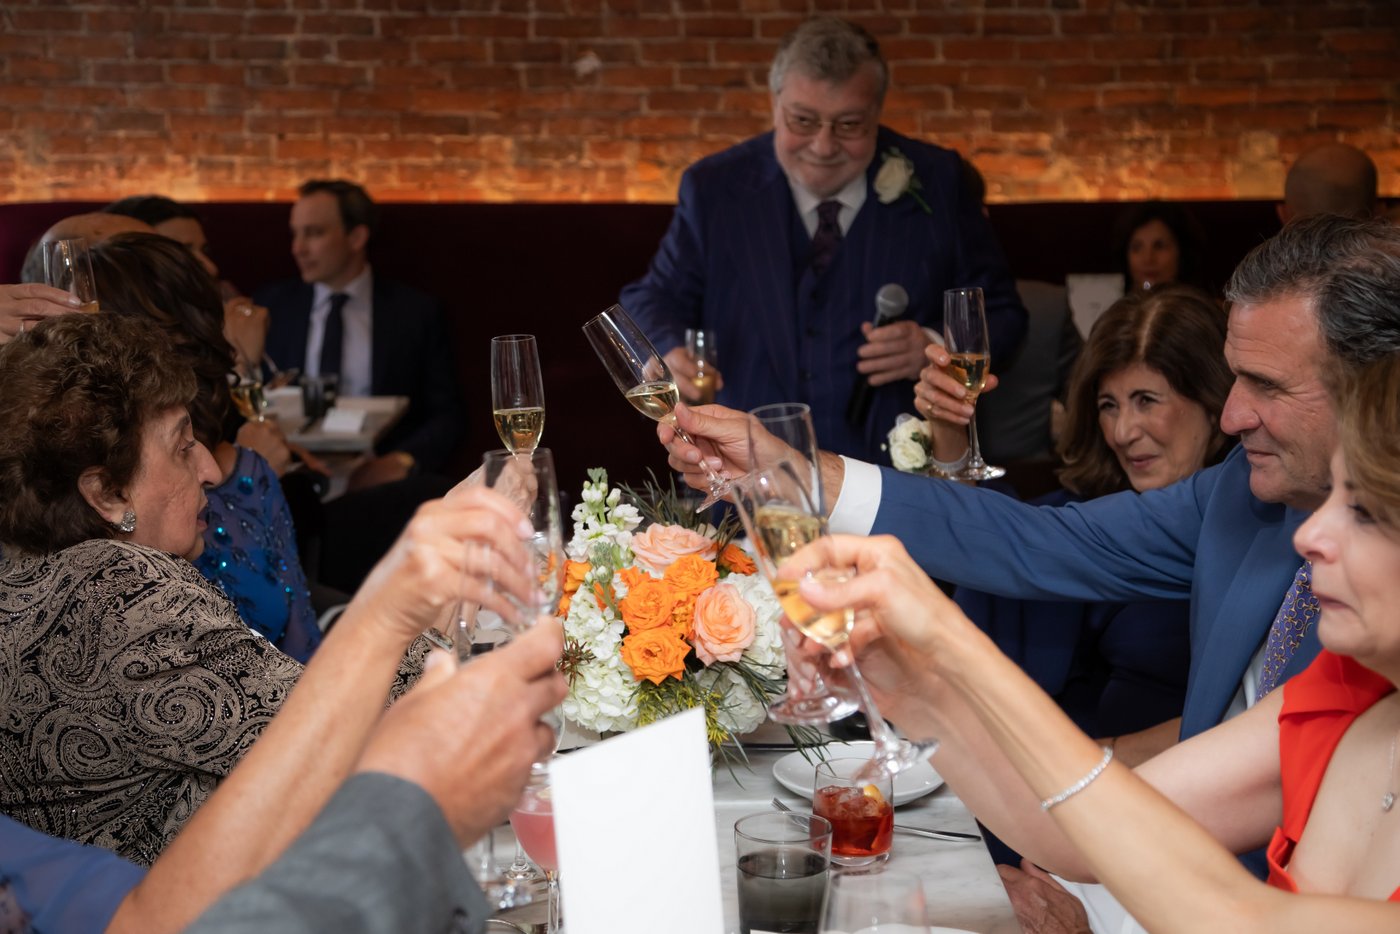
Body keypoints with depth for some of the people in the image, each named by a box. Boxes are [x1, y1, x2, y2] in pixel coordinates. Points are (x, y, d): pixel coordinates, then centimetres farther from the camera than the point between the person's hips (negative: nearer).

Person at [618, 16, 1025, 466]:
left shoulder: (935, 182, 5)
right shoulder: (714, 187, 6)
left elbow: (1001, 314, 10)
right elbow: (654, 299, 11)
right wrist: (669, 354, -13)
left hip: (895, 468, 1)